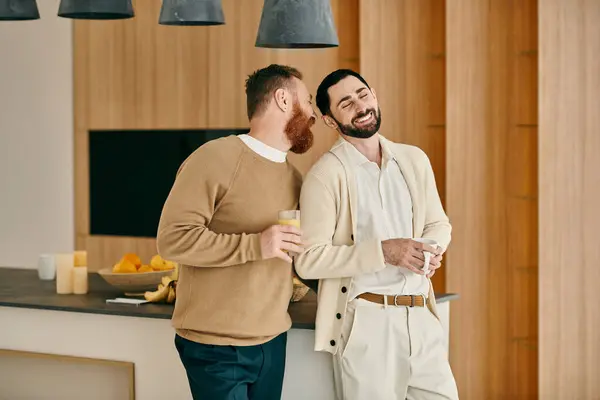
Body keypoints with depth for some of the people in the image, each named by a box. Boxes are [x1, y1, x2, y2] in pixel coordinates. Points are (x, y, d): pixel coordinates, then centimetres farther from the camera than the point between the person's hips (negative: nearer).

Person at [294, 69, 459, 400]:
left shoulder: (414, 160, 10)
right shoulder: (325, 175, -8)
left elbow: (439, 223, 19)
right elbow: (308, 260, -12)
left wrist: (432, 248, -5)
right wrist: (383, 251, -19)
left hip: (422, 317, 5)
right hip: (366, 322, -5)